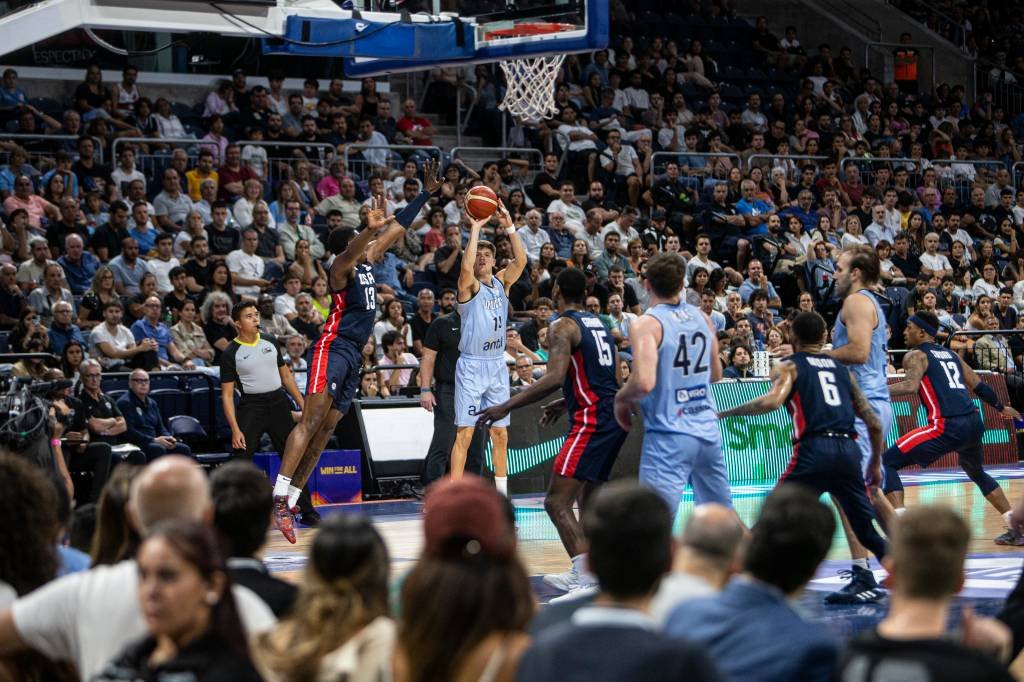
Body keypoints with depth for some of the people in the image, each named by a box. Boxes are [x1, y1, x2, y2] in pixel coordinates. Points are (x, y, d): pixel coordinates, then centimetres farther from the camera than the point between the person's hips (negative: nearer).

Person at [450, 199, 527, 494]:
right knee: (465, 433, -8)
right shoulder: (469, 284, -5)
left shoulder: (502, 281, 9)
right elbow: (466, 266, -28)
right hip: (471, 365, -5)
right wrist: (475, 230, -25)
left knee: (500, 433, 10)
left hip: (497, 364, 5)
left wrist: (509, 227, -17)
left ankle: (502, 492, 18)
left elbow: (521, 261, -8)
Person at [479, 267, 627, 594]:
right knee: (587, 497, 22)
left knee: (557, 502, -11)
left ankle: (583, 579, -20)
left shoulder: (563, 326, -8)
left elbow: (555, 377, -20)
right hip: (614, 413, 9)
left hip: (592, 420, -9)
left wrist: (507, 406, -18)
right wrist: (566, 403, 32)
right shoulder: (598, 323, 19)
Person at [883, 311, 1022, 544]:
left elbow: (911, 386, -17)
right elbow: (978, 385, 28)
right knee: (976, 472, 34)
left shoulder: (915, 356, 3)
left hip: (947, 426, -7)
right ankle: (1015, 528, 31)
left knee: (886, 463, -2)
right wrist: (1001, 408, 43)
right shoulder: (950, 354, 23)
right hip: (974, 422, 7)